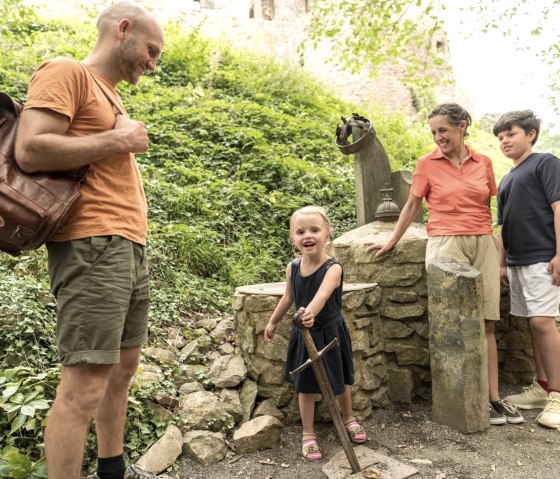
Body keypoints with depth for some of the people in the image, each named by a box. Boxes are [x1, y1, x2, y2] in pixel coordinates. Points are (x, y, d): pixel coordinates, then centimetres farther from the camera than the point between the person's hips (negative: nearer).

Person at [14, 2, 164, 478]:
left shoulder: (110, 94, 23)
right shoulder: (66, 72, -3)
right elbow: (30, 150, -17)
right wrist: (118, 140, -10)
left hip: (129, 247, 10)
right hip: (92, 247, -9)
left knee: (123, 366, 15)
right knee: (85, 385, -8)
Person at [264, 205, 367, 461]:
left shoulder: (333, 268, -22)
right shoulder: (293, 267, -8)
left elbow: (322, 294, -43)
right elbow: (288, 298, 9)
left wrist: (311, 312, -63)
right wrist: (273, 322, 19)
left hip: (331, 332, -3)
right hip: (304, 334, 3)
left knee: (340, 382, 18)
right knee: (305, 386, 12)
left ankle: (348, 418, 45)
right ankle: (308, 434, 29)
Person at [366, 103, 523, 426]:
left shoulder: (483, 163, 10)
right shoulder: (428, 164, 1)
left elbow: (487, 207, 15)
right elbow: (412, 206, 6)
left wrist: (498, 252, 13)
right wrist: (392, 242, 7)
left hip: (483, 244, 3)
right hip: (446, 244, -3)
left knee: (486, 323, 3)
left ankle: (494, 396, 11)